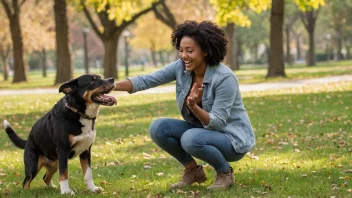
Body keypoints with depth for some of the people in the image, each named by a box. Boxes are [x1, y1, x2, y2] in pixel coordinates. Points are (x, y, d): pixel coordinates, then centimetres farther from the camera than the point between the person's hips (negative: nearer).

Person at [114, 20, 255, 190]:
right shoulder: (181, 67, -9)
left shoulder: (225, 78, -26)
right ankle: (193, 170, 7)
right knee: (158, 128, -13)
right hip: (203, 130, 7)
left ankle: (225, 172, -6)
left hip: (233, 137, -6)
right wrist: (112, 86, -23)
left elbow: (217, 123, -26)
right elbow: (145, 80, -11)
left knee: (191, 139, -35)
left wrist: (193, 107, -42)